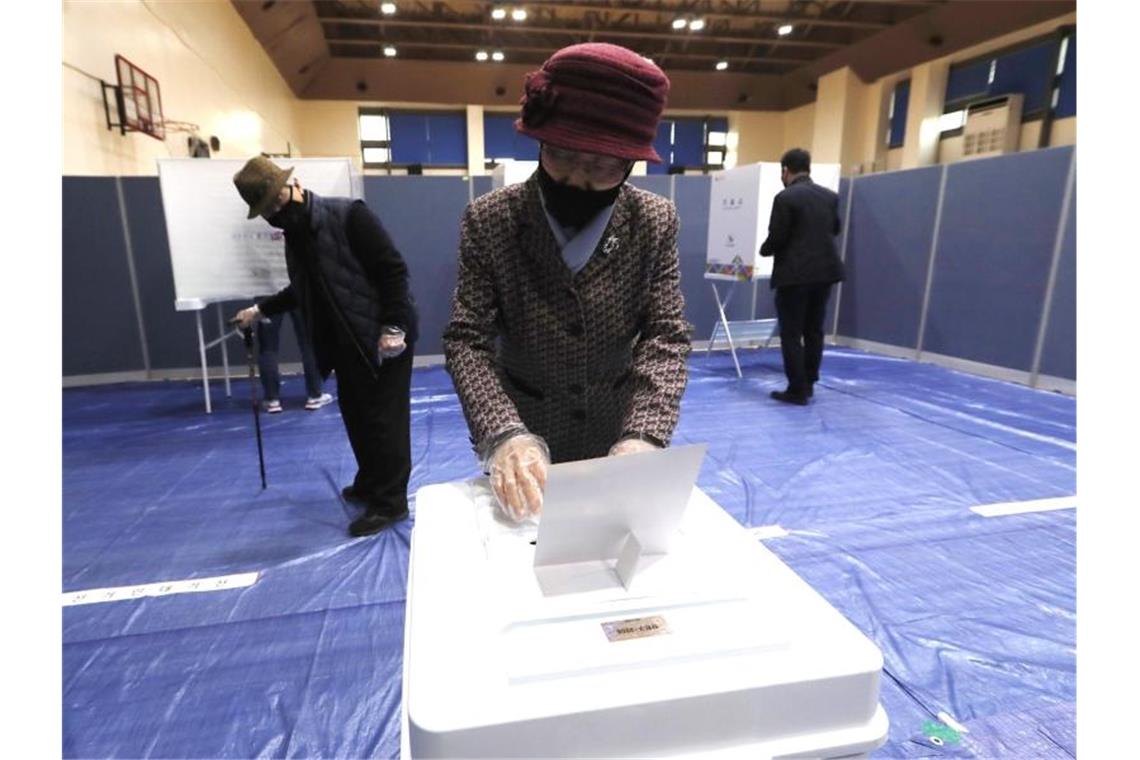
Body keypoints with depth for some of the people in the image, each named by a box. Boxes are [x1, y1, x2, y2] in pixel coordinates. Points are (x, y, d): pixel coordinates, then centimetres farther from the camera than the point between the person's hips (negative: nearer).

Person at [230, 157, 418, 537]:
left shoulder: (348, 215, -13)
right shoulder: (295, 232, 12)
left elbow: (393, 269, -18)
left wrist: (394, 326, -22)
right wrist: (261, 309, 27)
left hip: (382, 335, -8)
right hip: (347, 341, 8)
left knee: (384, 418, -2)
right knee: (355, 415, 16)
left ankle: (390, 501, 9)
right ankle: (369, 483, 34)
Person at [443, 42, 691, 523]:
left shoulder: (656, 223, -10)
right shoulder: (489, 221, -14)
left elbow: (666, 338, -13)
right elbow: (466, 340, -16)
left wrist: (645, 434, -29)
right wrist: (503, 433, -33)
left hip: (618, 438, 2)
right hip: (525, 444, -1)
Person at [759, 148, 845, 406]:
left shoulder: (785, 198, -12)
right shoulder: (830, 196, 9)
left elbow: (776, 238, -13)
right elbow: (834, 229, 19)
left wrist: (763, 250, 7)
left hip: (794, 273, -7)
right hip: (825, 270, 7)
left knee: (791, 333, 0)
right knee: (814, 330, 13)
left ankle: (797, 390, 2)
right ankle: (808, 383, 21)